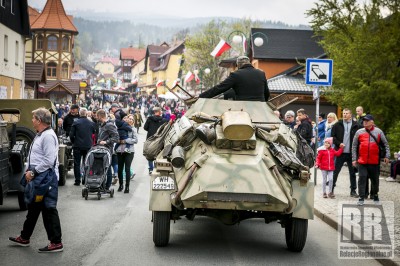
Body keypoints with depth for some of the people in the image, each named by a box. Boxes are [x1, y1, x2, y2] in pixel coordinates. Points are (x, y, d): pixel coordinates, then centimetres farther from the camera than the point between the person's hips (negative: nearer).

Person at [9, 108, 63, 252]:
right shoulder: (40, 135, 14)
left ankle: (56, 243, -1)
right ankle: (24, 238, 32)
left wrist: (33, 172, -18)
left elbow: (49, 160, -24)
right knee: (33, 208, 19)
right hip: (38, 178, 11)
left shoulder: (48, 136, -18)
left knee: (49, 210, -6)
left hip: (46, 178, -11)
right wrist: (29, 171, 11)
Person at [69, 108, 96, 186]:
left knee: (77, 164, 5)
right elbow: (94, 134, 5)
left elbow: (71, 135, -7)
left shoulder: (75, 123, -7)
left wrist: (73, 142, 8)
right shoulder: (91, 123, -1)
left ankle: (77, 180, 1)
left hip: (77, 146, -2)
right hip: (88, 146, 2)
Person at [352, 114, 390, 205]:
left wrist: (387, 156, 3)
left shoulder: (378, 132, 4)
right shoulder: (359, 132, 4)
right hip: (362, 161, 0)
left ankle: (375, 195, 27)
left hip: (375, 161, 0)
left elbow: (386, 144, 9)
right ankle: (361, 198, -3)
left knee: (375, 179, 11)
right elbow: (354, 146, 8)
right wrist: (354, 159, 4)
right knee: (362, 178, -6)